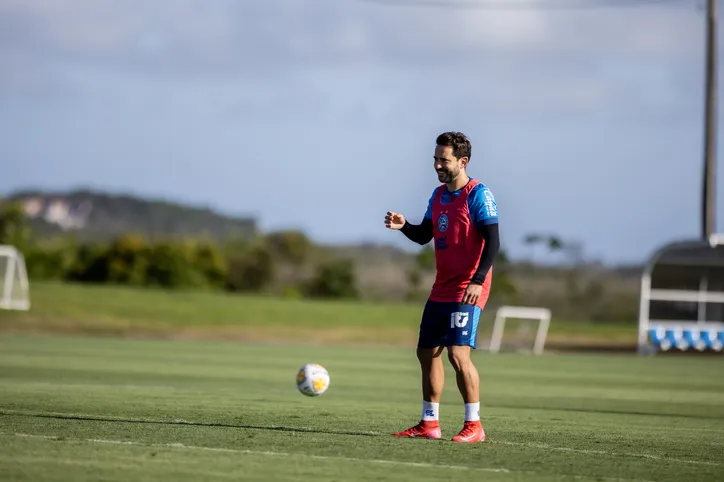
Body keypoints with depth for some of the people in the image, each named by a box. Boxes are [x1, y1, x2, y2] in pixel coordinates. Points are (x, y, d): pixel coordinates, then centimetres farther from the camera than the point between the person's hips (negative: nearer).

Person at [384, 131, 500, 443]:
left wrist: (478, 280, -26)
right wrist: (404, 226, -3)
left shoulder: (478, 195, -11)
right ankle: (429, 424, 20)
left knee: (458, 353, -16)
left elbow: (493, 241, -17)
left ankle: (474, 426, -8)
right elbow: (424, 235, 19)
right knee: (426, 352, 10)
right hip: (441, 289, 9)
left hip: (467, 291, -9)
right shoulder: (438, 195, 13)